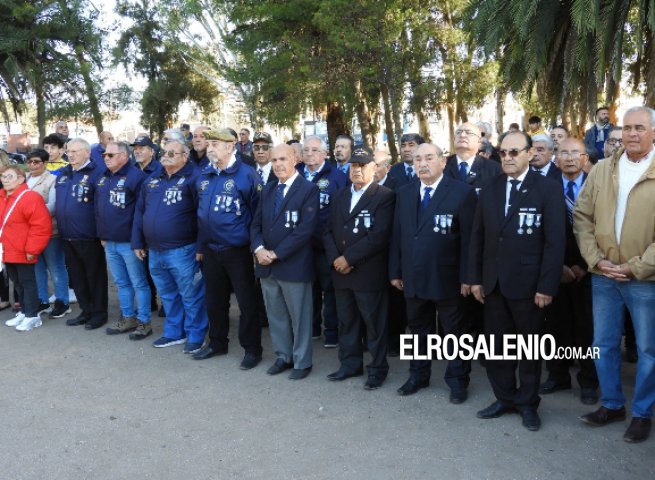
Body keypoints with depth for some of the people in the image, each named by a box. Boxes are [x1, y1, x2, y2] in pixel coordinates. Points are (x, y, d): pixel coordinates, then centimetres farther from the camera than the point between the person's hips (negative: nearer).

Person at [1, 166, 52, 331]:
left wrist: (32, 249, -18)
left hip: (22, 252, -8)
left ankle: (32, 316, 11)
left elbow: (42, 226, -21)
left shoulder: (30, 198, -16)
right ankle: (24, 312, 30)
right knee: (17, 283, 18)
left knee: (27, 282, 1)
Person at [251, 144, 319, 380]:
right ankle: (283, 356, 30)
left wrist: (277, 253, -16)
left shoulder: (309, 189, -8)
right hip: (266, 265, 6)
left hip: (293, 265, -6)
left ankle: (302, 362, 20)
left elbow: (305, 229, -16)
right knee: (276, 316, 15)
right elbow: (256, 224, 11)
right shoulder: (268, 189, 14)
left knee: (299, 317, 6)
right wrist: (259, 249, -8)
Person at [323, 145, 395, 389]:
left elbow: (379, 235, -18)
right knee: (346, 321, 15)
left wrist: (349, 258, -16)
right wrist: (335, 259, -6)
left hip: (369, 273, -6)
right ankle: (350, 364, 30)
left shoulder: (384, 196, -8)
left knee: (374, 323, 5)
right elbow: (328, 231, 10)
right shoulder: (340, 195, 14)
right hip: (340, 271, 6)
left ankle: (377, 369, 19)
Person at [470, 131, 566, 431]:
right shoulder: (489, 190, 9)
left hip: (528, 284, -4)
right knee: (496, 347, 11)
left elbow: (555, 241, -10)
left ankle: (528, 403, 27)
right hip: (493, 283, 4)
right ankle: (505, 398, 28)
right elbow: (478, 237, 9)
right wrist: (475, 278, 5)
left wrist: (547, 286, -15)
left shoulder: (548, 189, -6)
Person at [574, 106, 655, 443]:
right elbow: (582, 216, 5)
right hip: (603, 276, 4)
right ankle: (611, 404, 31)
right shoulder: (601, 170, 6)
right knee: (604, 344, 13)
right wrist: (595, 259, -5)